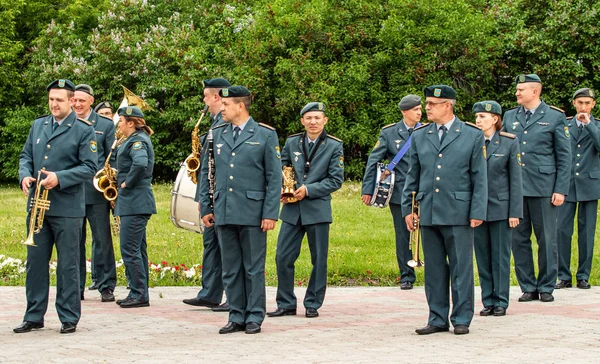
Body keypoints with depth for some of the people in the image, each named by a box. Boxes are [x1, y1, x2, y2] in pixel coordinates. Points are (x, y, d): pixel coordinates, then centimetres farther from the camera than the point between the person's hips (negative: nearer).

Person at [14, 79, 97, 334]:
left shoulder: (84, 130, -2)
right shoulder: (38, 125, 14)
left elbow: (89, 167, -7)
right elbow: (26, 156, 16)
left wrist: (59, 178, -19)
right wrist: (25, 175, -5)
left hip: (67, 208, -5)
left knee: (68, 264, 1)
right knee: (35, 262, 7)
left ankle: (69, 318, 8)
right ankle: (34, 316, 15)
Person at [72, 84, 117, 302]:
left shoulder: (105, 125, 6)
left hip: (96, 192, -2)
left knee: (102, 241, 1)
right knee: (74, 242, 5)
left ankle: (106, 287, 7)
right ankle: (76, 287, 12)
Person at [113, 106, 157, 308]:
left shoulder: (137, 141, -13)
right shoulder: (135, 140, 18)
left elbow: (140, 163, -31)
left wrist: (127, 183, -19)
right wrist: (124, 182, 13)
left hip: (135, 203, -11)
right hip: (135, 202, 11)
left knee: (130, 250, -9)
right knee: (137, 250, 13)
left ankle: (140, 295, -6)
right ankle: (139, 293, 17)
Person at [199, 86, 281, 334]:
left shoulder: (265, 135, 0)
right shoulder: (216, 134, 12)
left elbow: (274, 177, -2)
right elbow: (206, 173, 15)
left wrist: (271, 213, -9)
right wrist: (205, 208, 8)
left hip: (253, 213, -4)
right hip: (224, 213, 4)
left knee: (254, 268, 2)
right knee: (230, 269, 7)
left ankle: (254, 317, 8)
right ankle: (237, 316, 13)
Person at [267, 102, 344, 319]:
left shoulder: (334, 146, -1)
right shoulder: (291, 143, 9)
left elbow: (336, 180, -5)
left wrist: (308, 190, -13)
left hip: (318, 209, -3)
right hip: (292, 210, 3)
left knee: (319, 260, 3)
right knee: (283, 258, 0)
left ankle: (313, 304, 13)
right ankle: (286, 304, 10)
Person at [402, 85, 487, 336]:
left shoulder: (472, 136, 2)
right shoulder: (419, 136, 12)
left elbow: (479, 178, 1)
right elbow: (412, 176, 16)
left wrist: (477, 212, -5)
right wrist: (407, 208, 10)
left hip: (459, 213, -3)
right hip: (428, 214, 4)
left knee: (461, 268, 0)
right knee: (434, 270, 8)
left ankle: (461, 319, 9)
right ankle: (438, 319, 15)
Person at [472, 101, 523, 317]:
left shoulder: (509, 142, -2)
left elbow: (515, 179, -1)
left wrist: (515, 212, -6)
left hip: (500, 207, -2)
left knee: (500, 256, 2)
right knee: (482, 257, 7)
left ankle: (501, 301, 9)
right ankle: (488, 301, 15)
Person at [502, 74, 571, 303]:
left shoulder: (555, 117, 1)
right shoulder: (509, 117, 12)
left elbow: (564, 156, 0)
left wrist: (561, 190, -6)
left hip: (543, 188, -4)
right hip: (514, 188, 4)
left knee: (546, 240, 2)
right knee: (518, 239, 4)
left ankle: (546, 287, 12)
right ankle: (528, 287, 13)